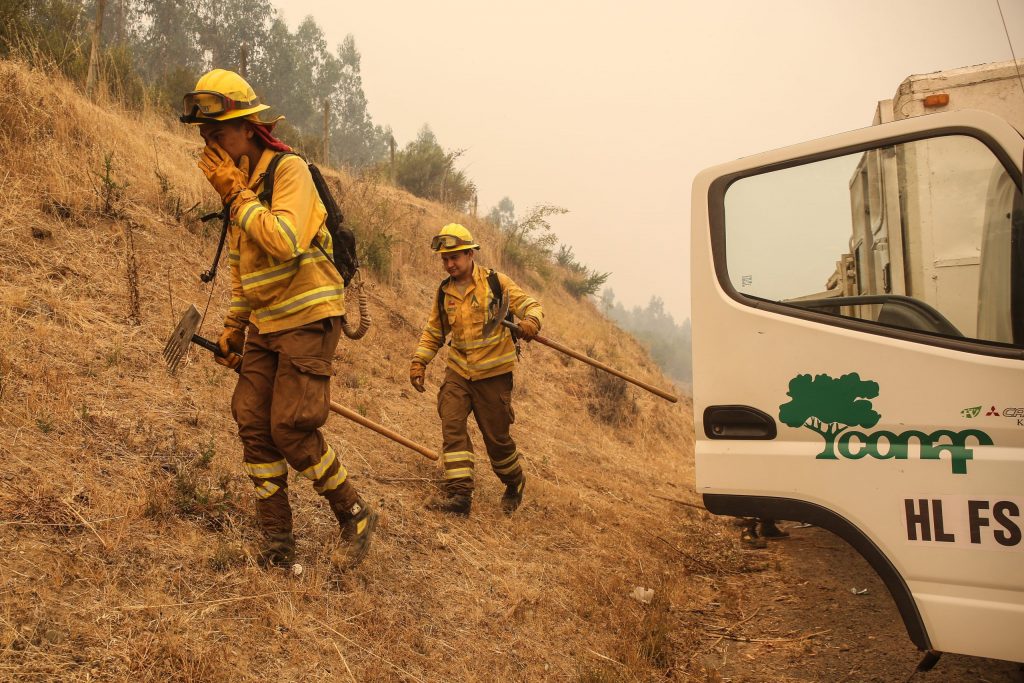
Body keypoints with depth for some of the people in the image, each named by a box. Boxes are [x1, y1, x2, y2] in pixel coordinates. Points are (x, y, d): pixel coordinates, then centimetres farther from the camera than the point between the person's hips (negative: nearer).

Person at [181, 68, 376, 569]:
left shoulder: (290, 170, -12)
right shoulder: (238, 184, 13)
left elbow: (286, 242, -30)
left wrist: (237, 195, -20)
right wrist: (232, 327, 21)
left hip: (309, 316, -8)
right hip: (265, 322, 9)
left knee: (292, 429, -10)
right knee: (253, 425, 4)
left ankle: (355, 515, 11)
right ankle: (276, 542, 14)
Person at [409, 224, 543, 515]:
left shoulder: (496, 282, -8)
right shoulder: (444, 292, 5)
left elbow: (532, 305, -8)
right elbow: (433, 332, 14)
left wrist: (530, 320, -31)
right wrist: (419, 361, 2)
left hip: (493, 374, -3)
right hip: (458, 371, 4)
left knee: (496, 436, 5)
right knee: (452, 424, -14)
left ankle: (515, 483, 33)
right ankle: (459, 493, -10)